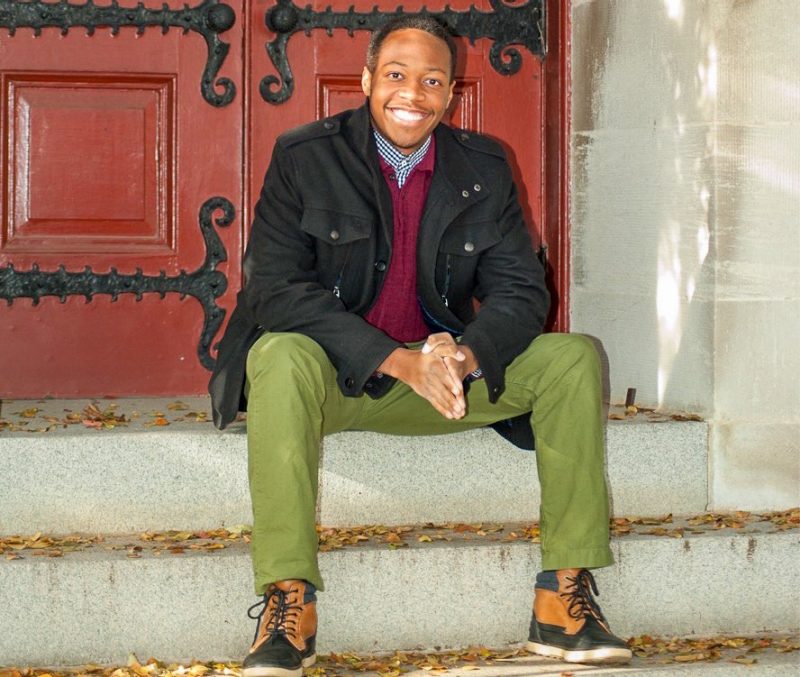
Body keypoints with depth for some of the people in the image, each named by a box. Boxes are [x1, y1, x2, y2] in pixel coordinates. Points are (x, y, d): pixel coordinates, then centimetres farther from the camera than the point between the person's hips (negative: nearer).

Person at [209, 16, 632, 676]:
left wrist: (464, 356, -25)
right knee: (280, 359, -37)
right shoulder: (304, 157, -8)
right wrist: (398, 361, -28)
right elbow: (275, 291, -17)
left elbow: (521, 290, -1)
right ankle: (287, 605, -34)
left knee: (576, 359, -14)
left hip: (441, 373, 4)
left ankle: (566, 598, -15)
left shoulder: (485, 167, 3)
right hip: (336, 376, -3)